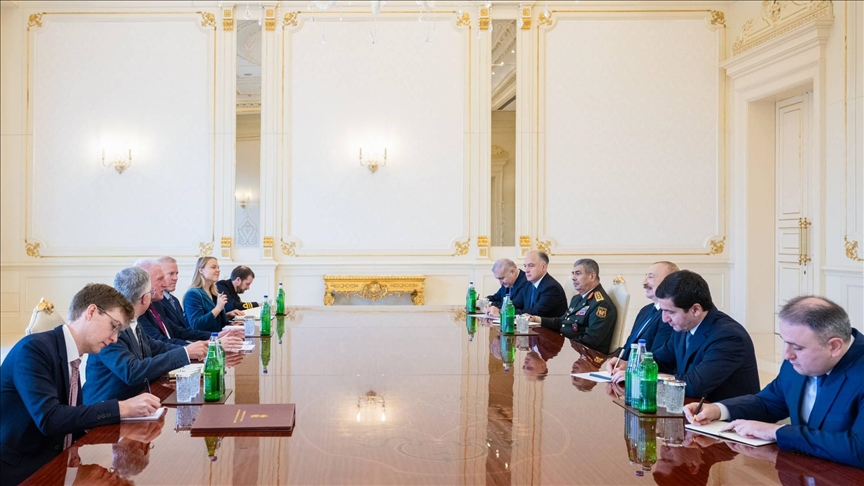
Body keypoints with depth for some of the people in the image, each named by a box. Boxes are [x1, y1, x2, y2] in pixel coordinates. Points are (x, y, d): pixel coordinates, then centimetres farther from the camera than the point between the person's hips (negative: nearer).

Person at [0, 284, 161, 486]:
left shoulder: (71, 358, 9)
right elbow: (49, 419, -25)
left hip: (48, 467, 7)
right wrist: (122, 408, -24)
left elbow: (69, 424, 8)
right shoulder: (34, 348, -15)